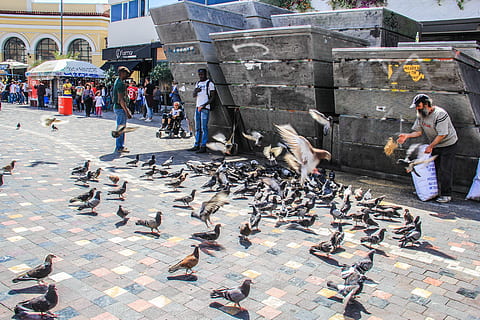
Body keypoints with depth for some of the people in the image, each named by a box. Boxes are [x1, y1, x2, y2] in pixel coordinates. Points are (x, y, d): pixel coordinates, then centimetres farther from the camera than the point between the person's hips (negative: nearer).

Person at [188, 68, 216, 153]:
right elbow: (194, 96, 19)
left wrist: (204, 105, -18)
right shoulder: (198, 83, 18)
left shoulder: (210, 83, -4)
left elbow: (212, 97, -8)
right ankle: (196, 145, 15)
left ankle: (203, 147, -6)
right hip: (197, 107, 7)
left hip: (205, 108, -7)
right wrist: (195, 91, -4)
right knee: (197, 128, 9)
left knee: (204, 128, -8)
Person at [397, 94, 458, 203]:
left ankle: (446, 195, 1)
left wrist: (430, 146, -21)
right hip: (435, 145, 7)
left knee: (445, 170, -7)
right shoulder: (420, 115, -1)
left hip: (448, 144, -7)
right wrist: (407, 136, -15)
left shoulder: (440, 114, -26)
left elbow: (442, 135, -26)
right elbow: (419, 131, 1)